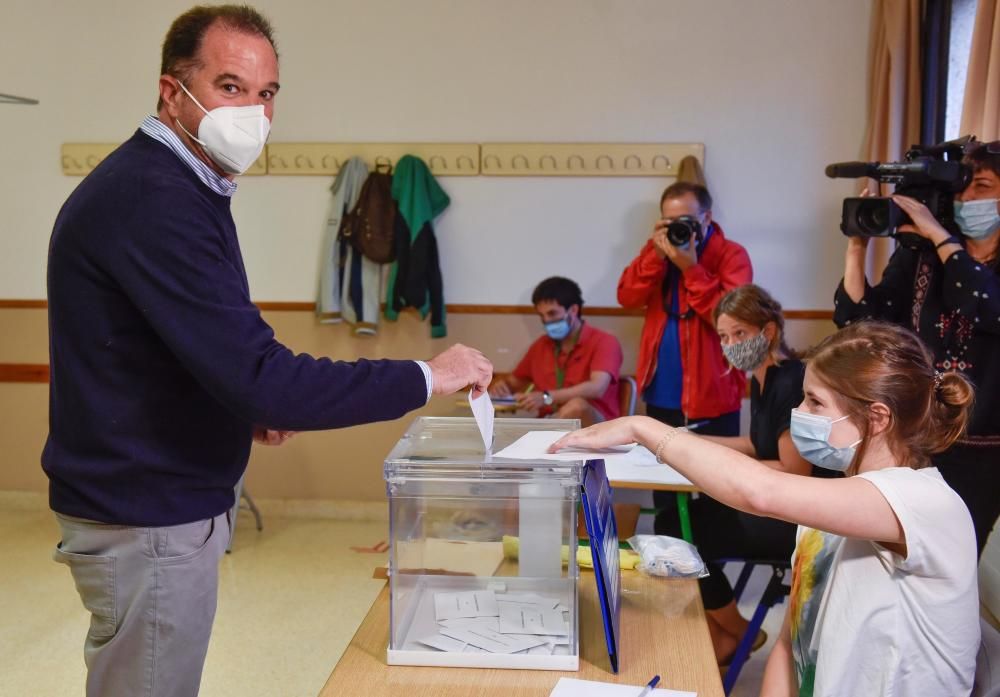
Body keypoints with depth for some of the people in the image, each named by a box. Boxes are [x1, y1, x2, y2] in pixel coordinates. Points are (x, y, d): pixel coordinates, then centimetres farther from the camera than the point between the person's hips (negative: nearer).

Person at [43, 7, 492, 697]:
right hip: (148, 517, -10)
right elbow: (259, 376, -30)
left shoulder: (160, 182, 10)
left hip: (152, 500, 10)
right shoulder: (155, 201, -23)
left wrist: (242, 405, 2)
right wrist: (424, 378, -23)